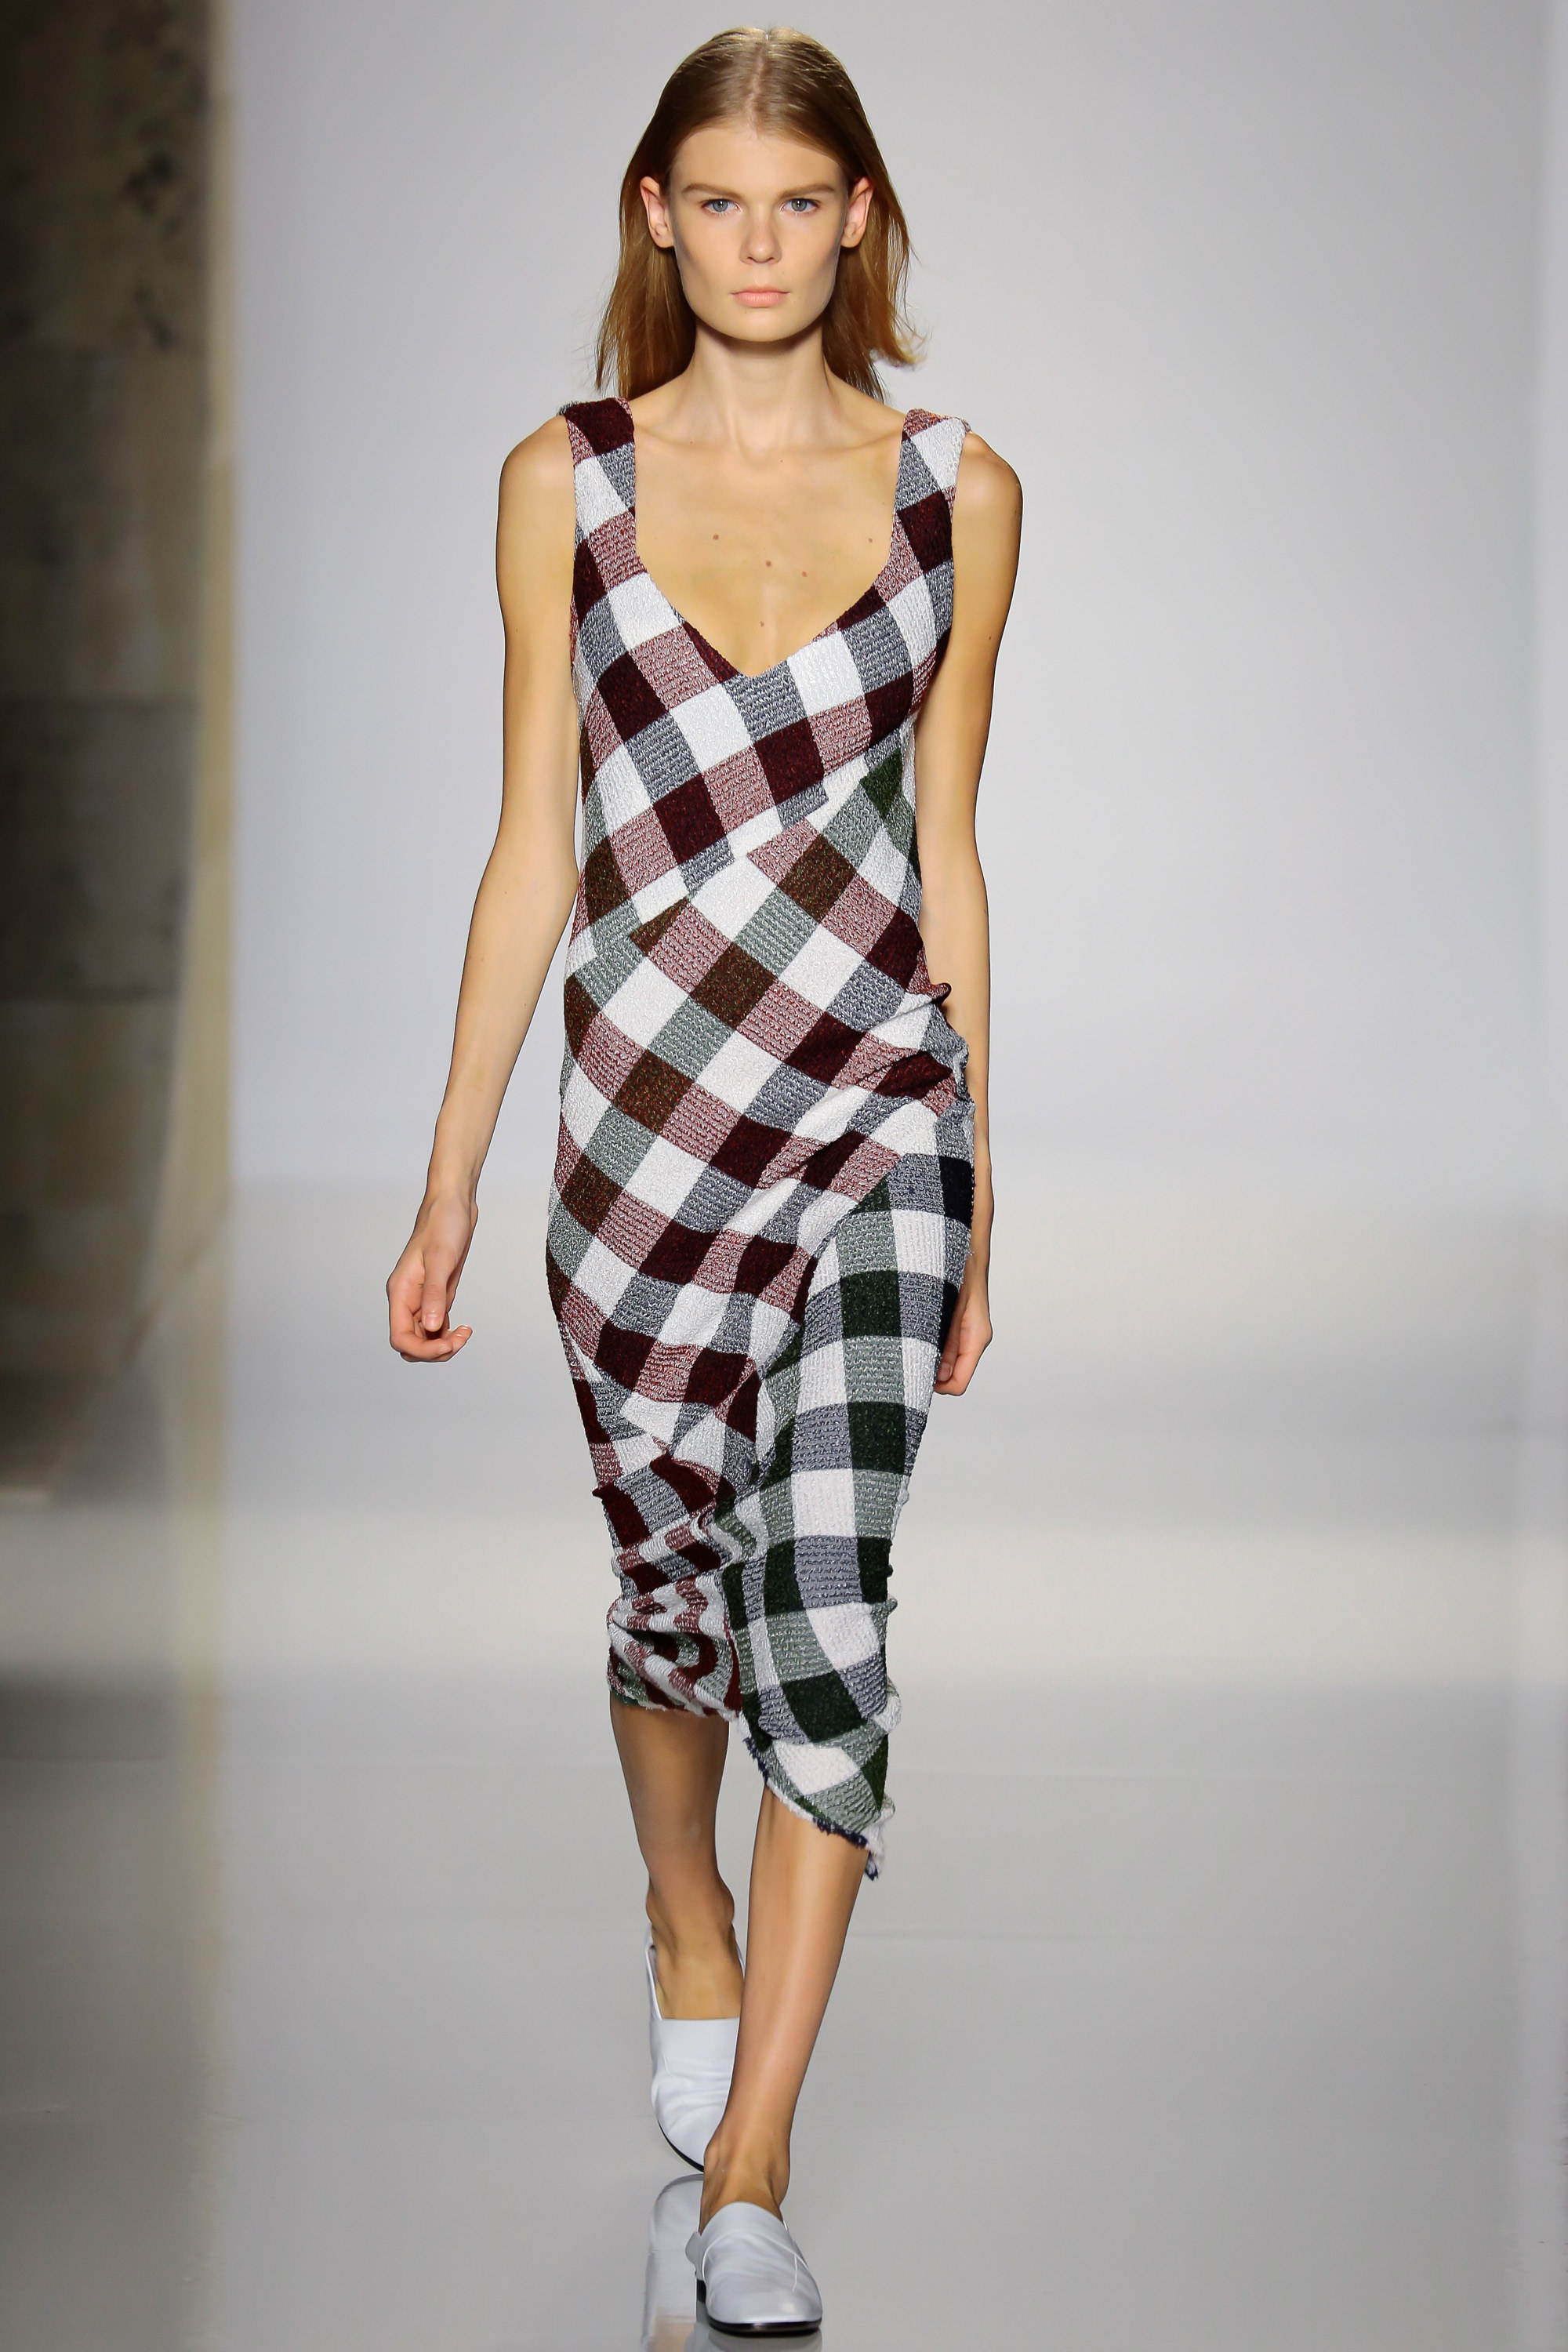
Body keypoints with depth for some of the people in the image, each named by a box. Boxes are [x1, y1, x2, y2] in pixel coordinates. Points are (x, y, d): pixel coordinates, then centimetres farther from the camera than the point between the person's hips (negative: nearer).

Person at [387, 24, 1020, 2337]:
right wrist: (449, 1183, 3)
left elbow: (946, 850, 7)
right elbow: (535, 850, 4)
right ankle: (688, 1935, 46)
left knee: (824, 1620, -11)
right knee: (675, 1591, 14)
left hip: (877, 1120, -1)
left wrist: (981, 1200, 9)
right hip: (645, 1110, 1)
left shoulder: (957, 492, 2)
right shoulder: (568, 482, 2)